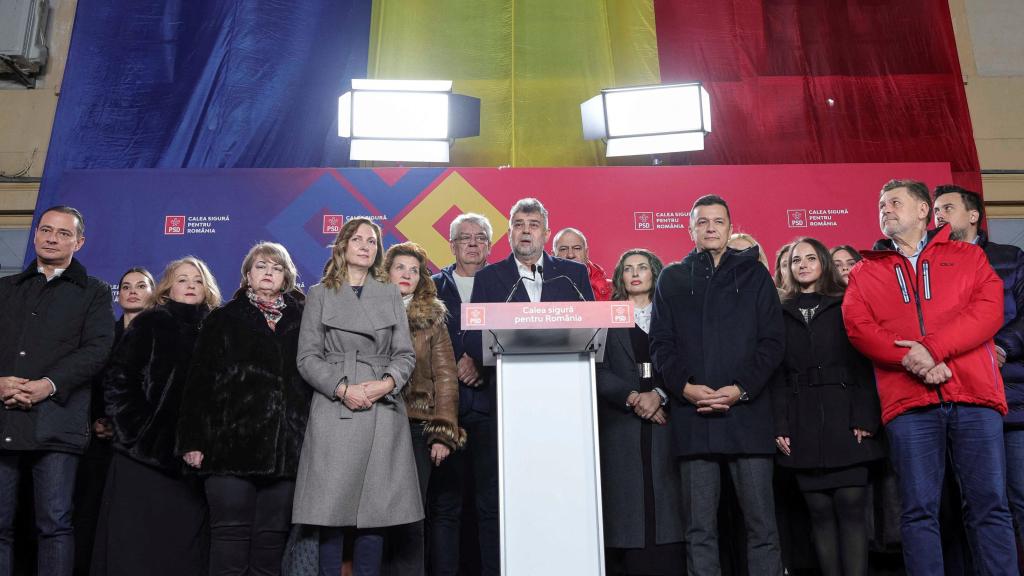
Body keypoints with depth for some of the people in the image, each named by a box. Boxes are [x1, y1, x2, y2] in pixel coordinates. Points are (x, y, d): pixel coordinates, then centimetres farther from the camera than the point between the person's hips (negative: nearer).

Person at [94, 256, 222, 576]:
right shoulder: (150, 324, 6)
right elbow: (118, 381, -2)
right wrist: (134, 432, -8)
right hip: (144, 453, -2)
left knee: (185, 544, 4)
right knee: (134, 547, 0)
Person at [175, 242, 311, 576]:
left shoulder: (301, 322, 13)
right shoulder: (223, 320, 11)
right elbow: (199, 382, 5)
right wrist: (193, 440, -3)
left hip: (287, 450, 1)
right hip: (232, 445, -1)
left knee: (272, 538, 5)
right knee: (231, 534, -2)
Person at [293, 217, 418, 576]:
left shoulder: (391, 295, 16)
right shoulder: (320, 295, 10)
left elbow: (405, 353, 10)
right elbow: (308, 357, 3)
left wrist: (387, 382, -10)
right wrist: (342, 388, -12)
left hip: (383, 411, 2)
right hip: (335, 410, -2)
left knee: (376, 510, 1)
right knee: (332, 511, -3)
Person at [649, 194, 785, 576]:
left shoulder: (753, 273, 11)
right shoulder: (672, 279, 13)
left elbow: (771, 341, 3)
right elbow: (661, 344, 7)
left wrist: (741, 389, -9)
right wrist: (685, 387, -9)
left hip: (747, 412, 0)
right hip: (692, 415, 1)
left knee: (761, 524, 2)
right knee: (699, 529, 5)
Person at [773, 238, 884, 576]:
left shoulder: (846, 306, 9)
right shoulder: (780, 313, 13)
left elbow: (863, 363, 0)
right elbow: (777, 374, 7)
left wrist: (865, 418, -10)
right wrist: (780, 426, -3)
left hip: (844, 421, -1)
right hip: (803, 427, 1)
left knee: (851, 507, -5)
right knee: (820, 511, 3)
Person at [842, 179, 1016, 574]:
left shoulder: (967, 256, 16)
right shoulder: (864, 272, 16)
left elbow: (989, 309, 1)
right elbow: (857, 326, 1)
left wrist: (932, 348, -13)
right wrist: (912, 360, -14)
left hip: (974, 396, 0)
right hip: (907, 401, 0)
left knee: (989, 504, 2)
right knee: (919, 510, 1)